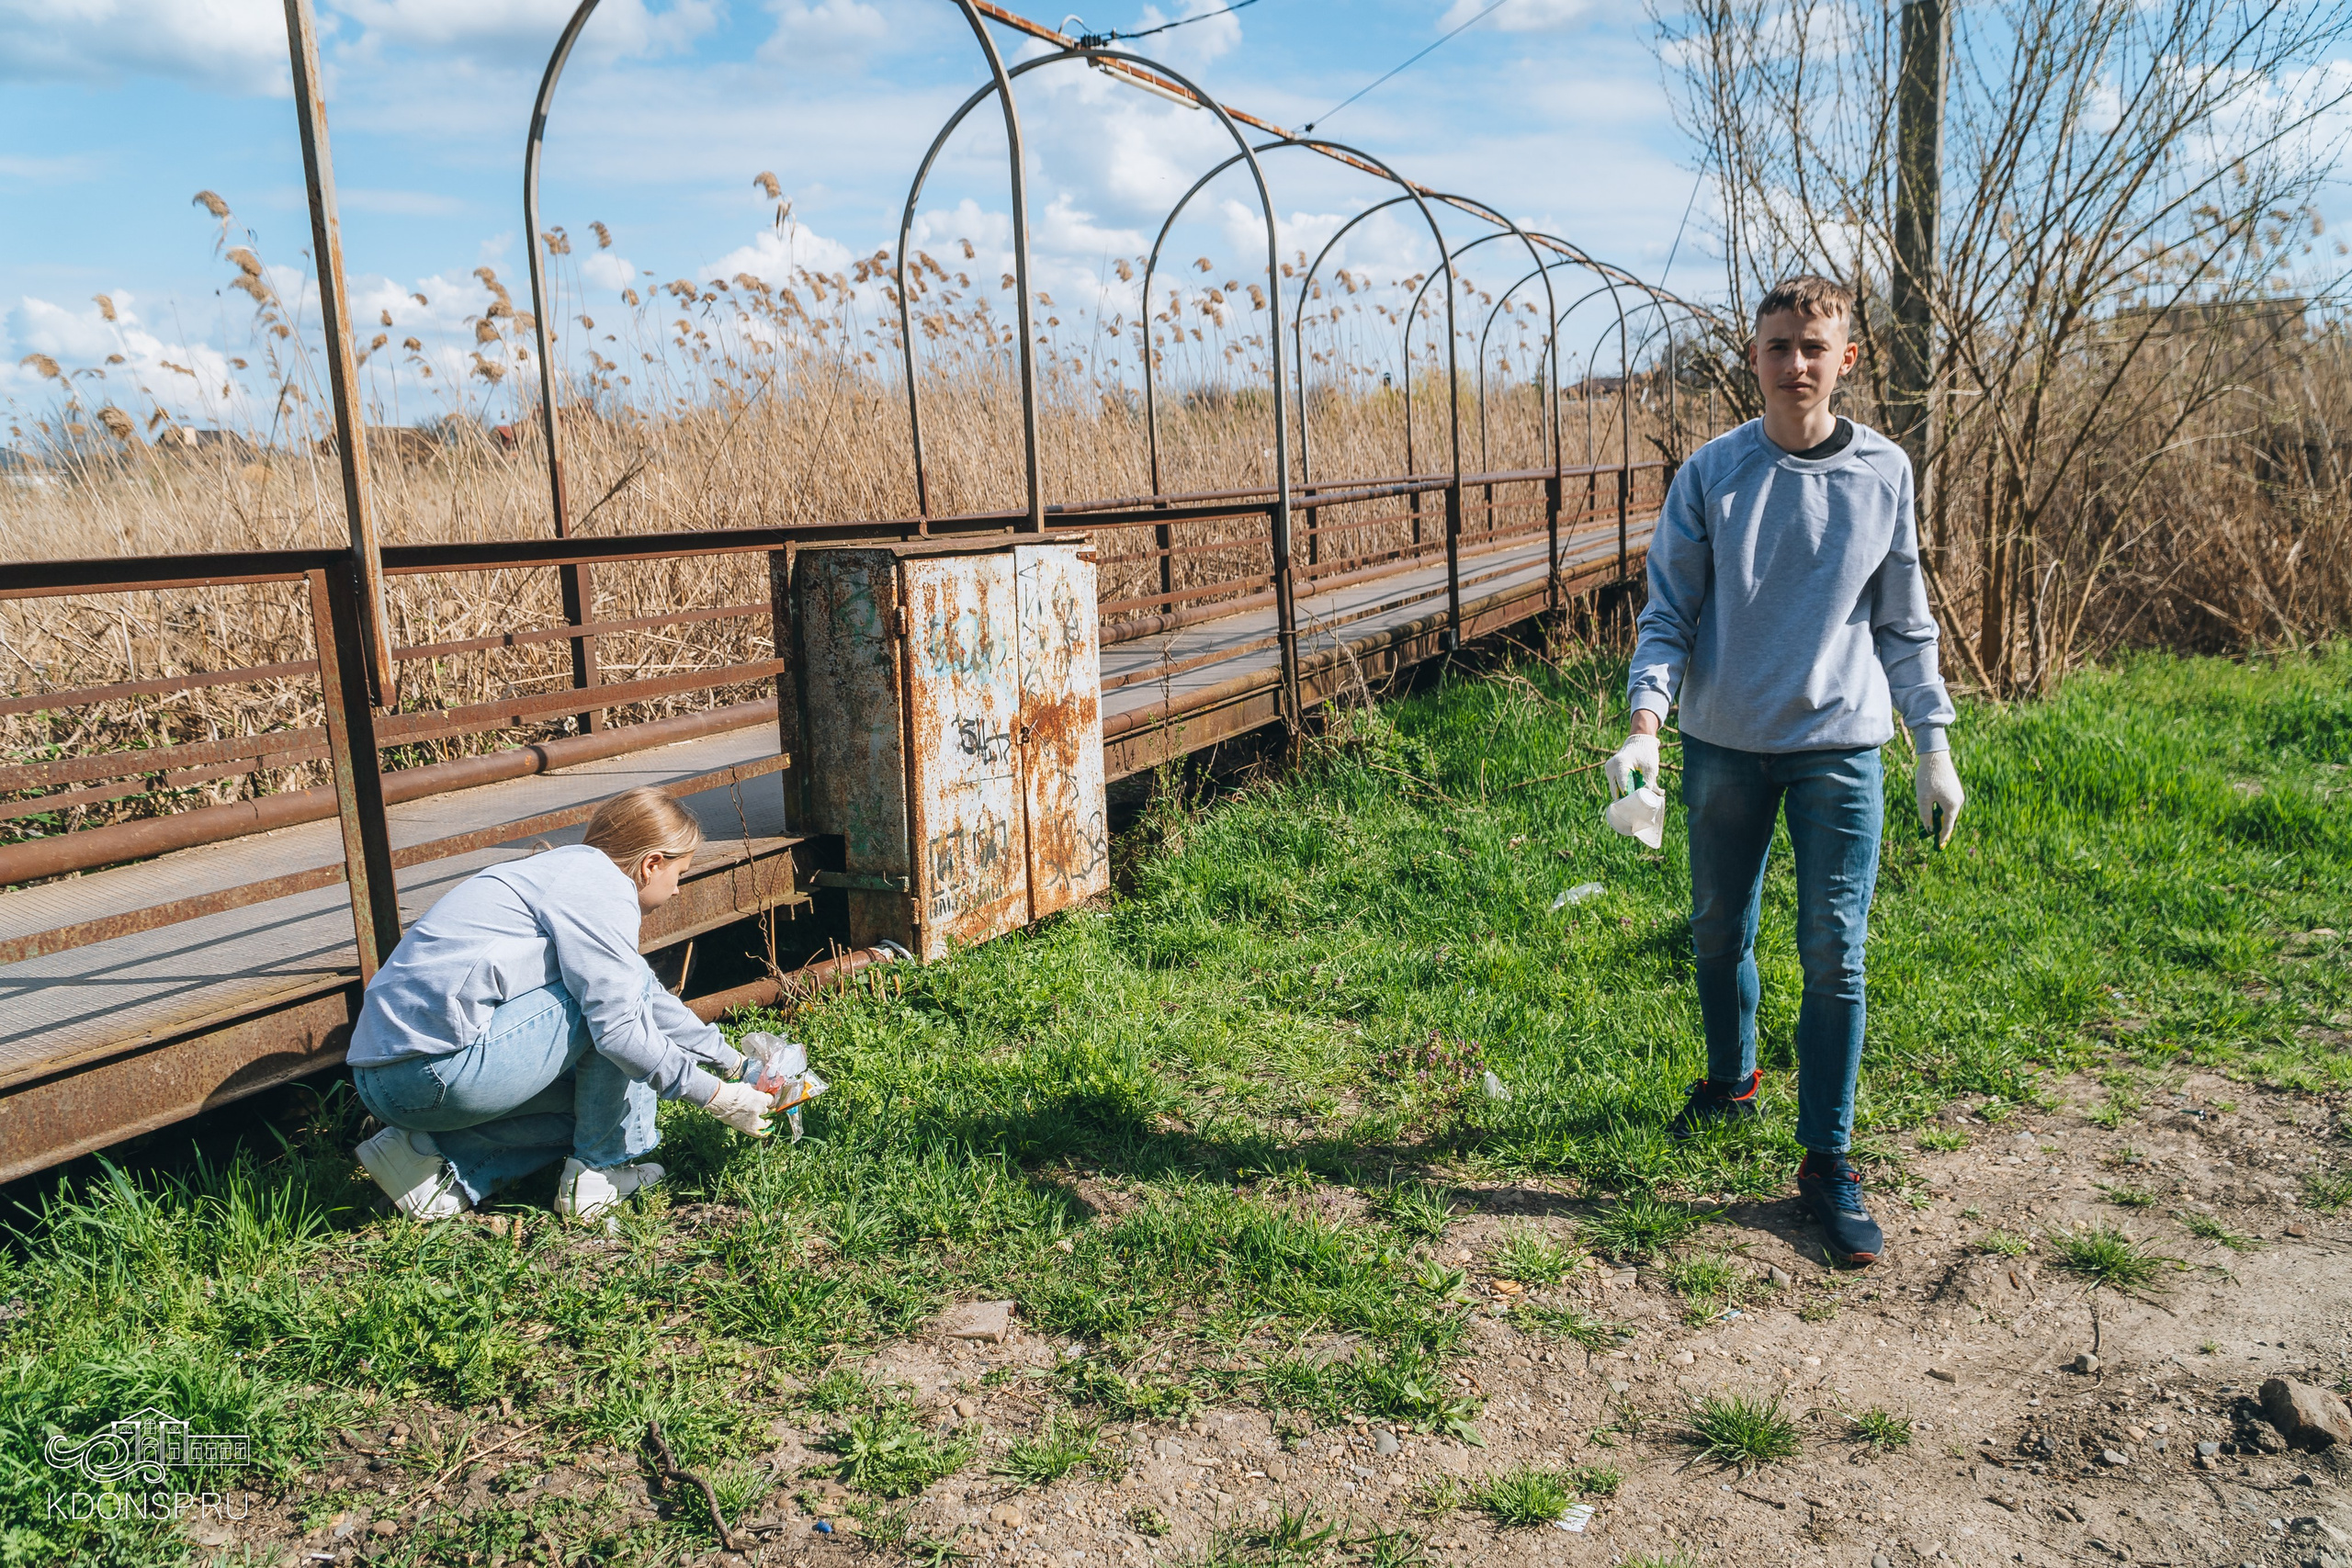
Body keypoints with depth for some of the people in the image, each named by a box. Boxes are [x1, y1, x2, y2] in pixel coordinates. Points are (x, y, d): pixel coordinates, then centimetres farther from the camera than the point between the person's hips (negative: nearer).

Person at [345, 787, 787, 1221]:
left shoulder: (565, 872, 22)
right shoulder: (601, 886, -9)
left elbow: (654, 1004, 31)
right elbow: (620, 1027, -17)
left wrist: (735, 1062, 35)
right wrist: (716, 1096, -7)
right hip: (443, 1072, -10)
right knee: (621, 993, -3)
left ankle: (424, 1152, 9)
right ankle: (600, 1172, 4)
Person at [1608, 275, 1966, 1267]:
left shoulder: (1884, 472, 1)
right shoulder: (1710, 475, -2)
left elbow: (1906, 623, 7)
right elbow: (1669, 612, -1)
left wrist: (1934, 745, 4)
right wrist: (1646, 721, -16)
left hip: (1840, 747, -1)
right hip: (1723, 744, 1)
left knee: (1834, 953, -2)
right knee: (1718, 932, 14)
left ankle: (1829, 1161, 10)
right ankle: (1731, 1080, 41)